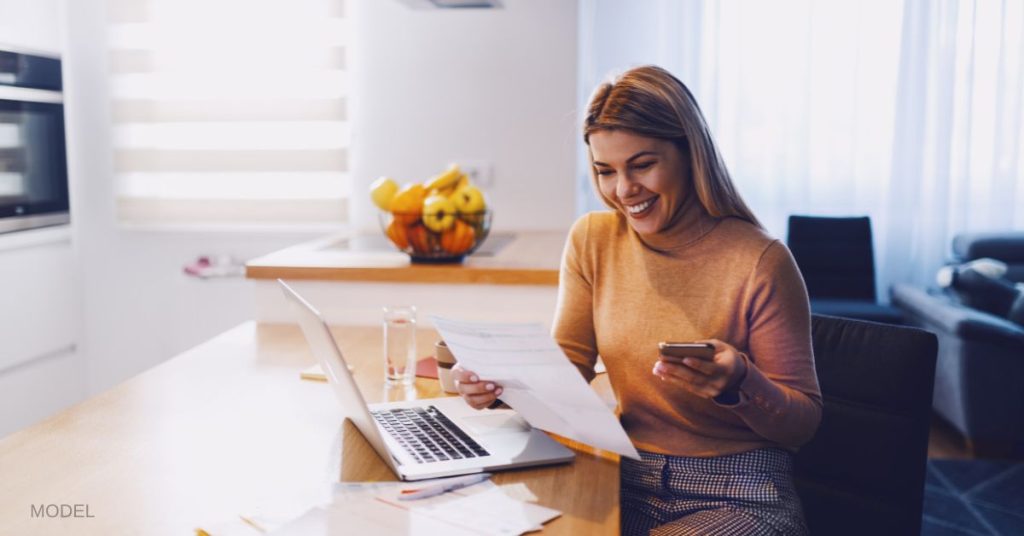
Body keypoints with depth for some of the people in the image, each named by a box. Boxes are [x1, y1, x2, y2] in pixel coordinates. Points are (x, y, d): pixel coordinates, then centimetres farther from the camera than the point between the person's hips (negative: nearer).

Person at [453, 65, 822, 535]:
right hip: (631, 483, 4)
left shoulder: (758, 261, -15)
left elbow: (805, 421, -8)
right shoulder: (591, 240, 0)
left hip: (740, 497, -3)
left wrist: (739, 385, -29)